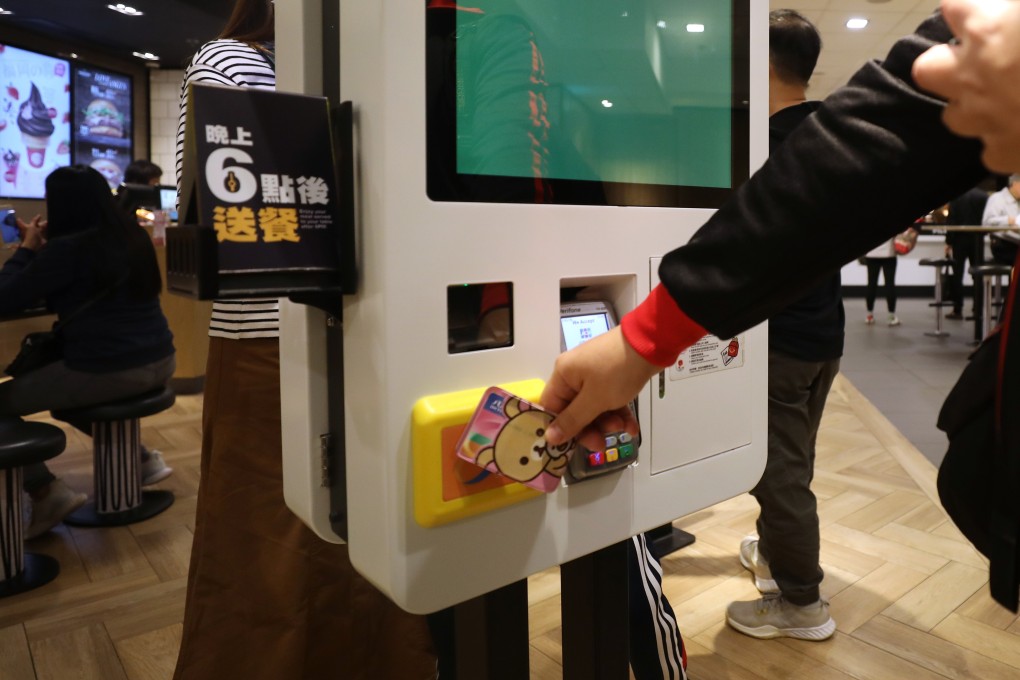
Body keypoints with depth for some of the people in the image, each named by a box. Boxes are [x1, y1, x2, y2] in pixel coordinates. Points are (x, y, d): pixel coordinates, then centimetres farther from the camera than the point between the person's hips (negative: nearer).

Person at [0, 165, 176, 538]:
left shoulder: (68, 248, -15)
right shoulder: (132, 236, 9)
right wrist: (43, 248, 18)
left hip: (108, 371, -8)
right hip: (159, 362, 8)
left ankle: (47, 492, 5)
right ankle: (142, 459, 29)